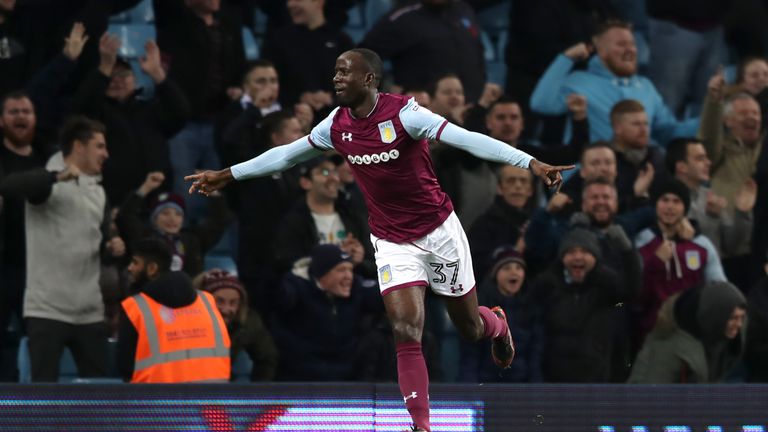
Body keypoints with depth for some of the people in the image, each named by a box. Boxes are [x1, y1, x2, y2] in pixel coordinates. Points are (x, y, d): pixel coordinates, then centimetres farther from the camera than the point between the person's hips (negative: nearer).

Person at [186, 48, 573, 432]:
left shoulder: (403, 113, -20)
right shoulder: (337, 125, -3)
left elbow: (468, 139, -29)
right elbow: (287, 154, 14)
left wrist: (530, 163, -38)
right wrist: (228, 175, 19)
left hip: (439, 229, -3)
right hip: (392, 241, 3)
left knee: (469, 326, 11)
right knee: (406, 332, -15)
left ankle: (498, 325, 50)